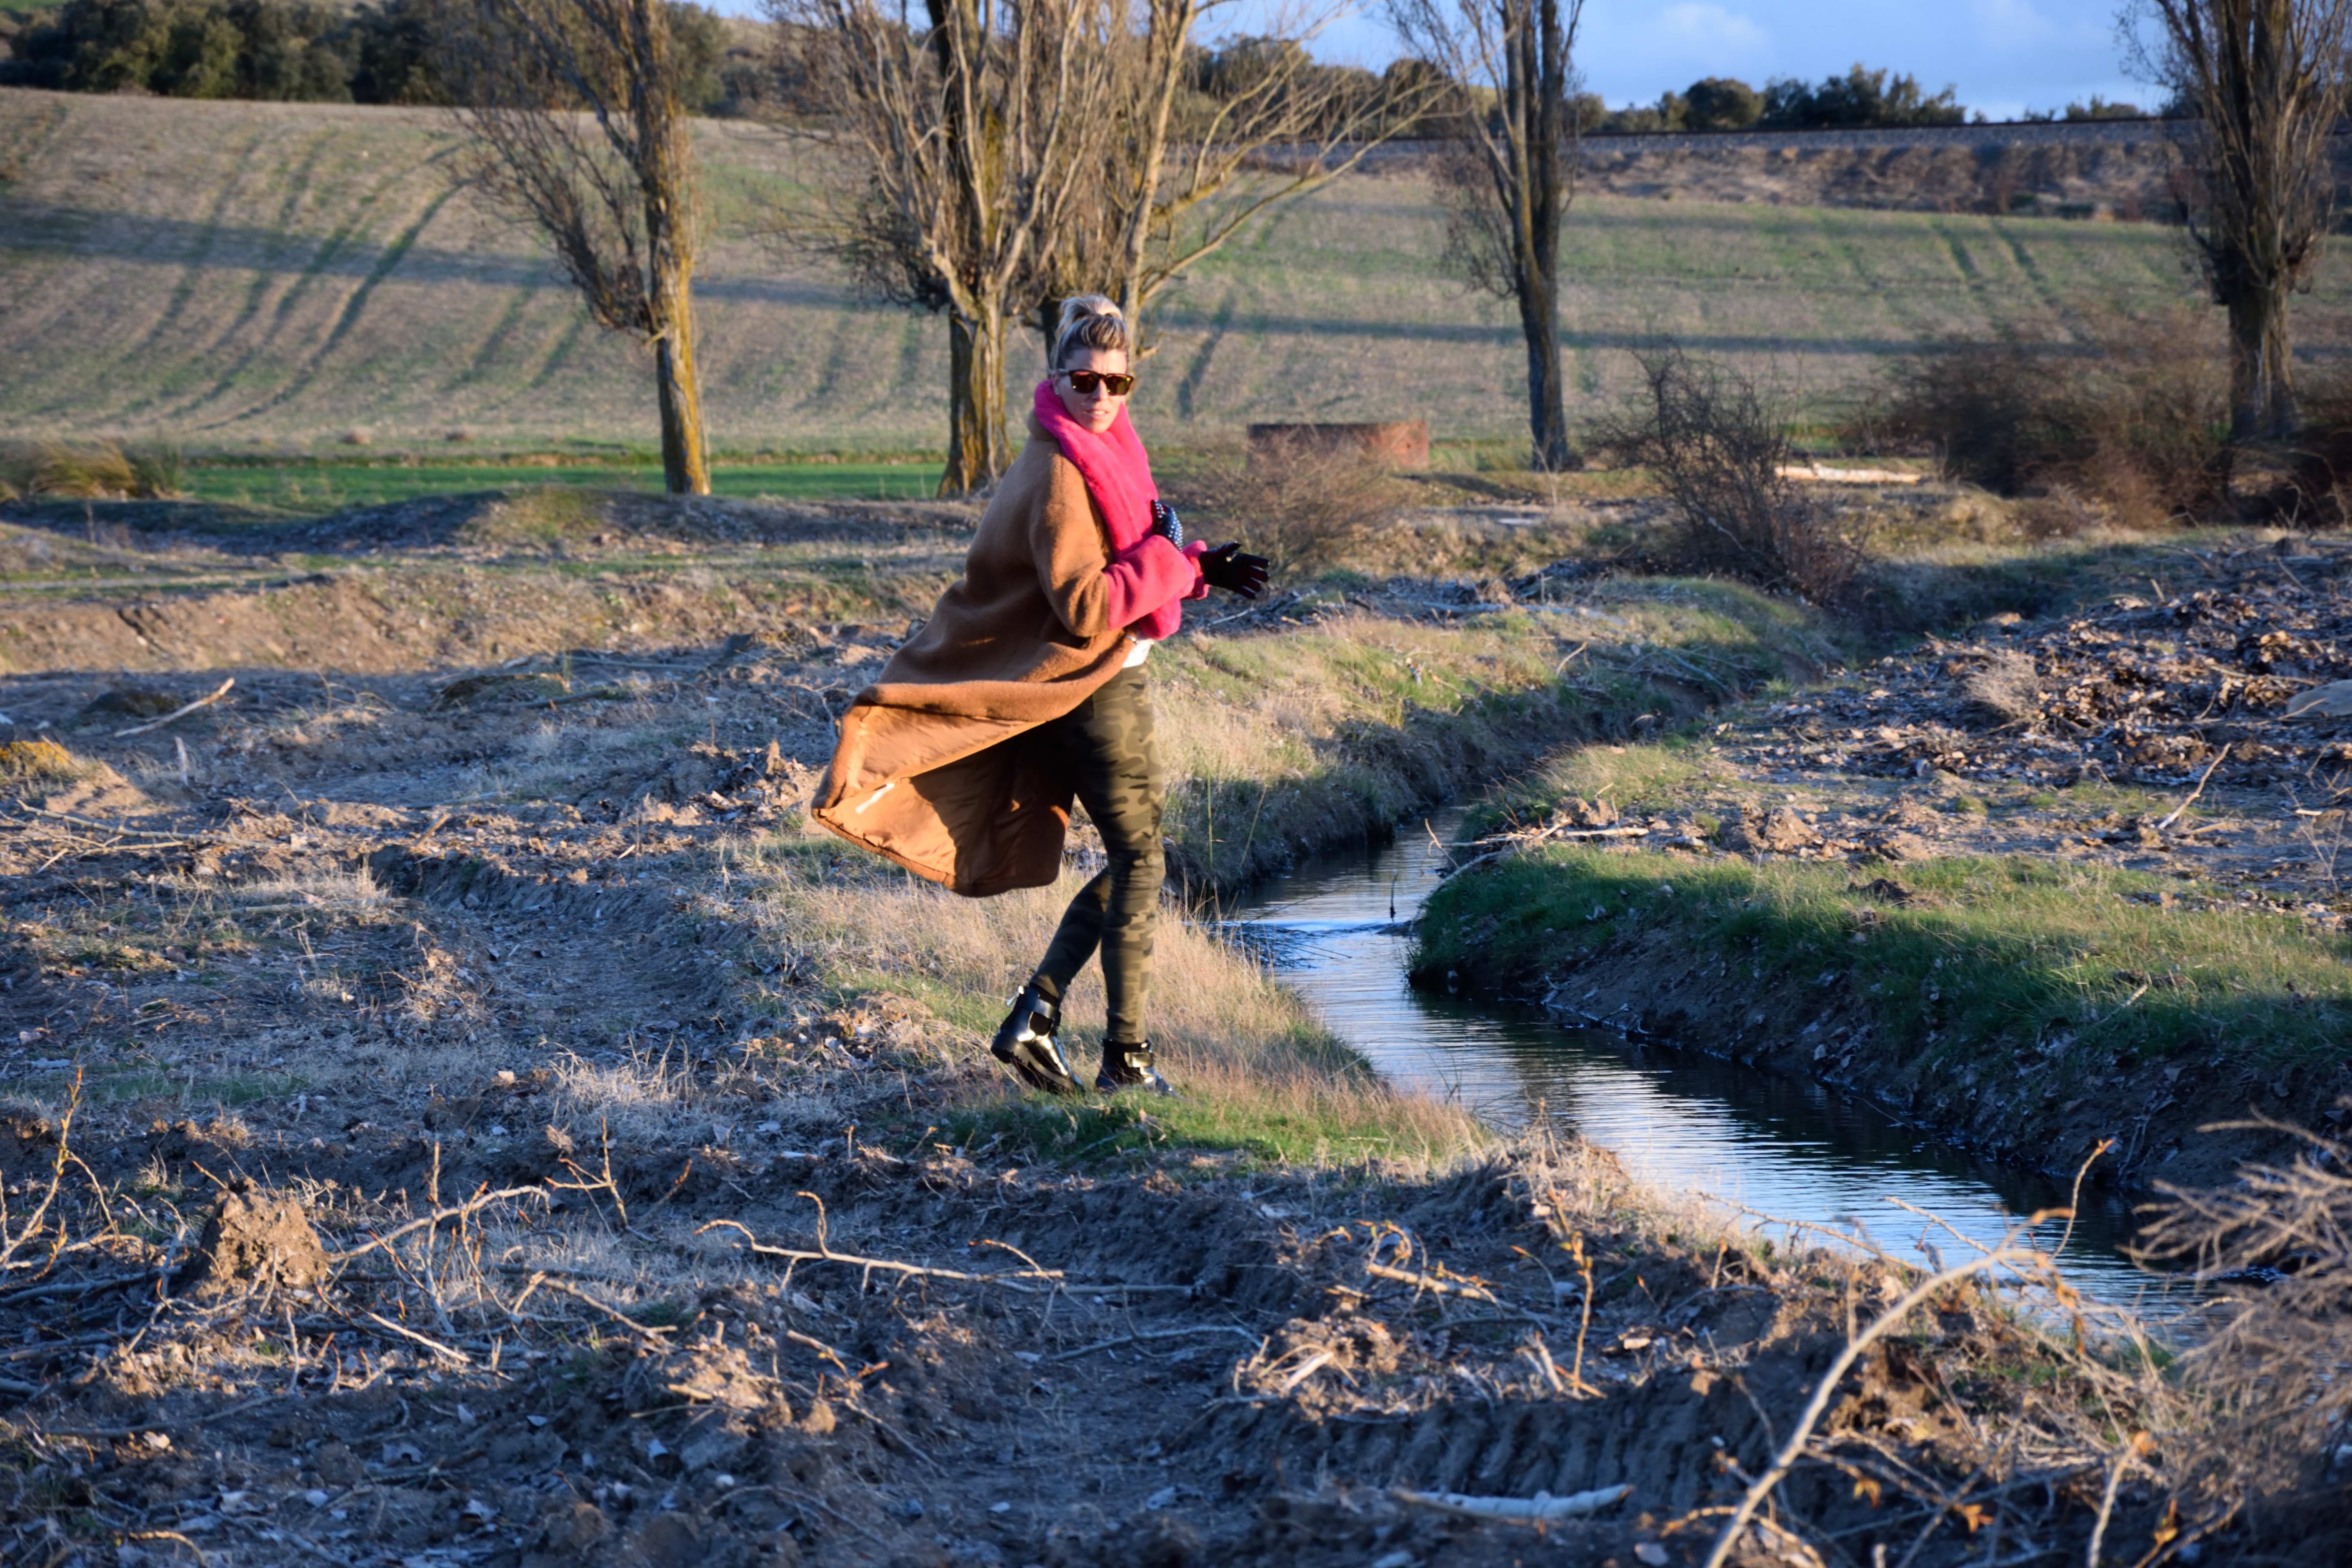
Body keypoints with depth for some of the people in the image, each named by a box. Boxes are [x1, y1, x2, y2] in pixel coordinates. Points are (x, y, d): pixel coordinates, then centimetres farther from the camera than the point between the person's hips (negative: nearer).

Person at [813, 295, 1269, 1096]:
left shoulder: (1103, 452, 11)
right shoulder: (1062, 474, -19)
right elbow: (1086, 607, -26)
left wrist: (1204, 567, 5)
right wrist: (1166, 557, -19)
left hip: (1111, 681, 10)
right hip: (1095, 688, -10)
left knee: (1130, 861, 14)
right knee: (1139, 858, -3)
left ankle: (1036, 1015, 13)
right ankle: (1127, 1055, 3)